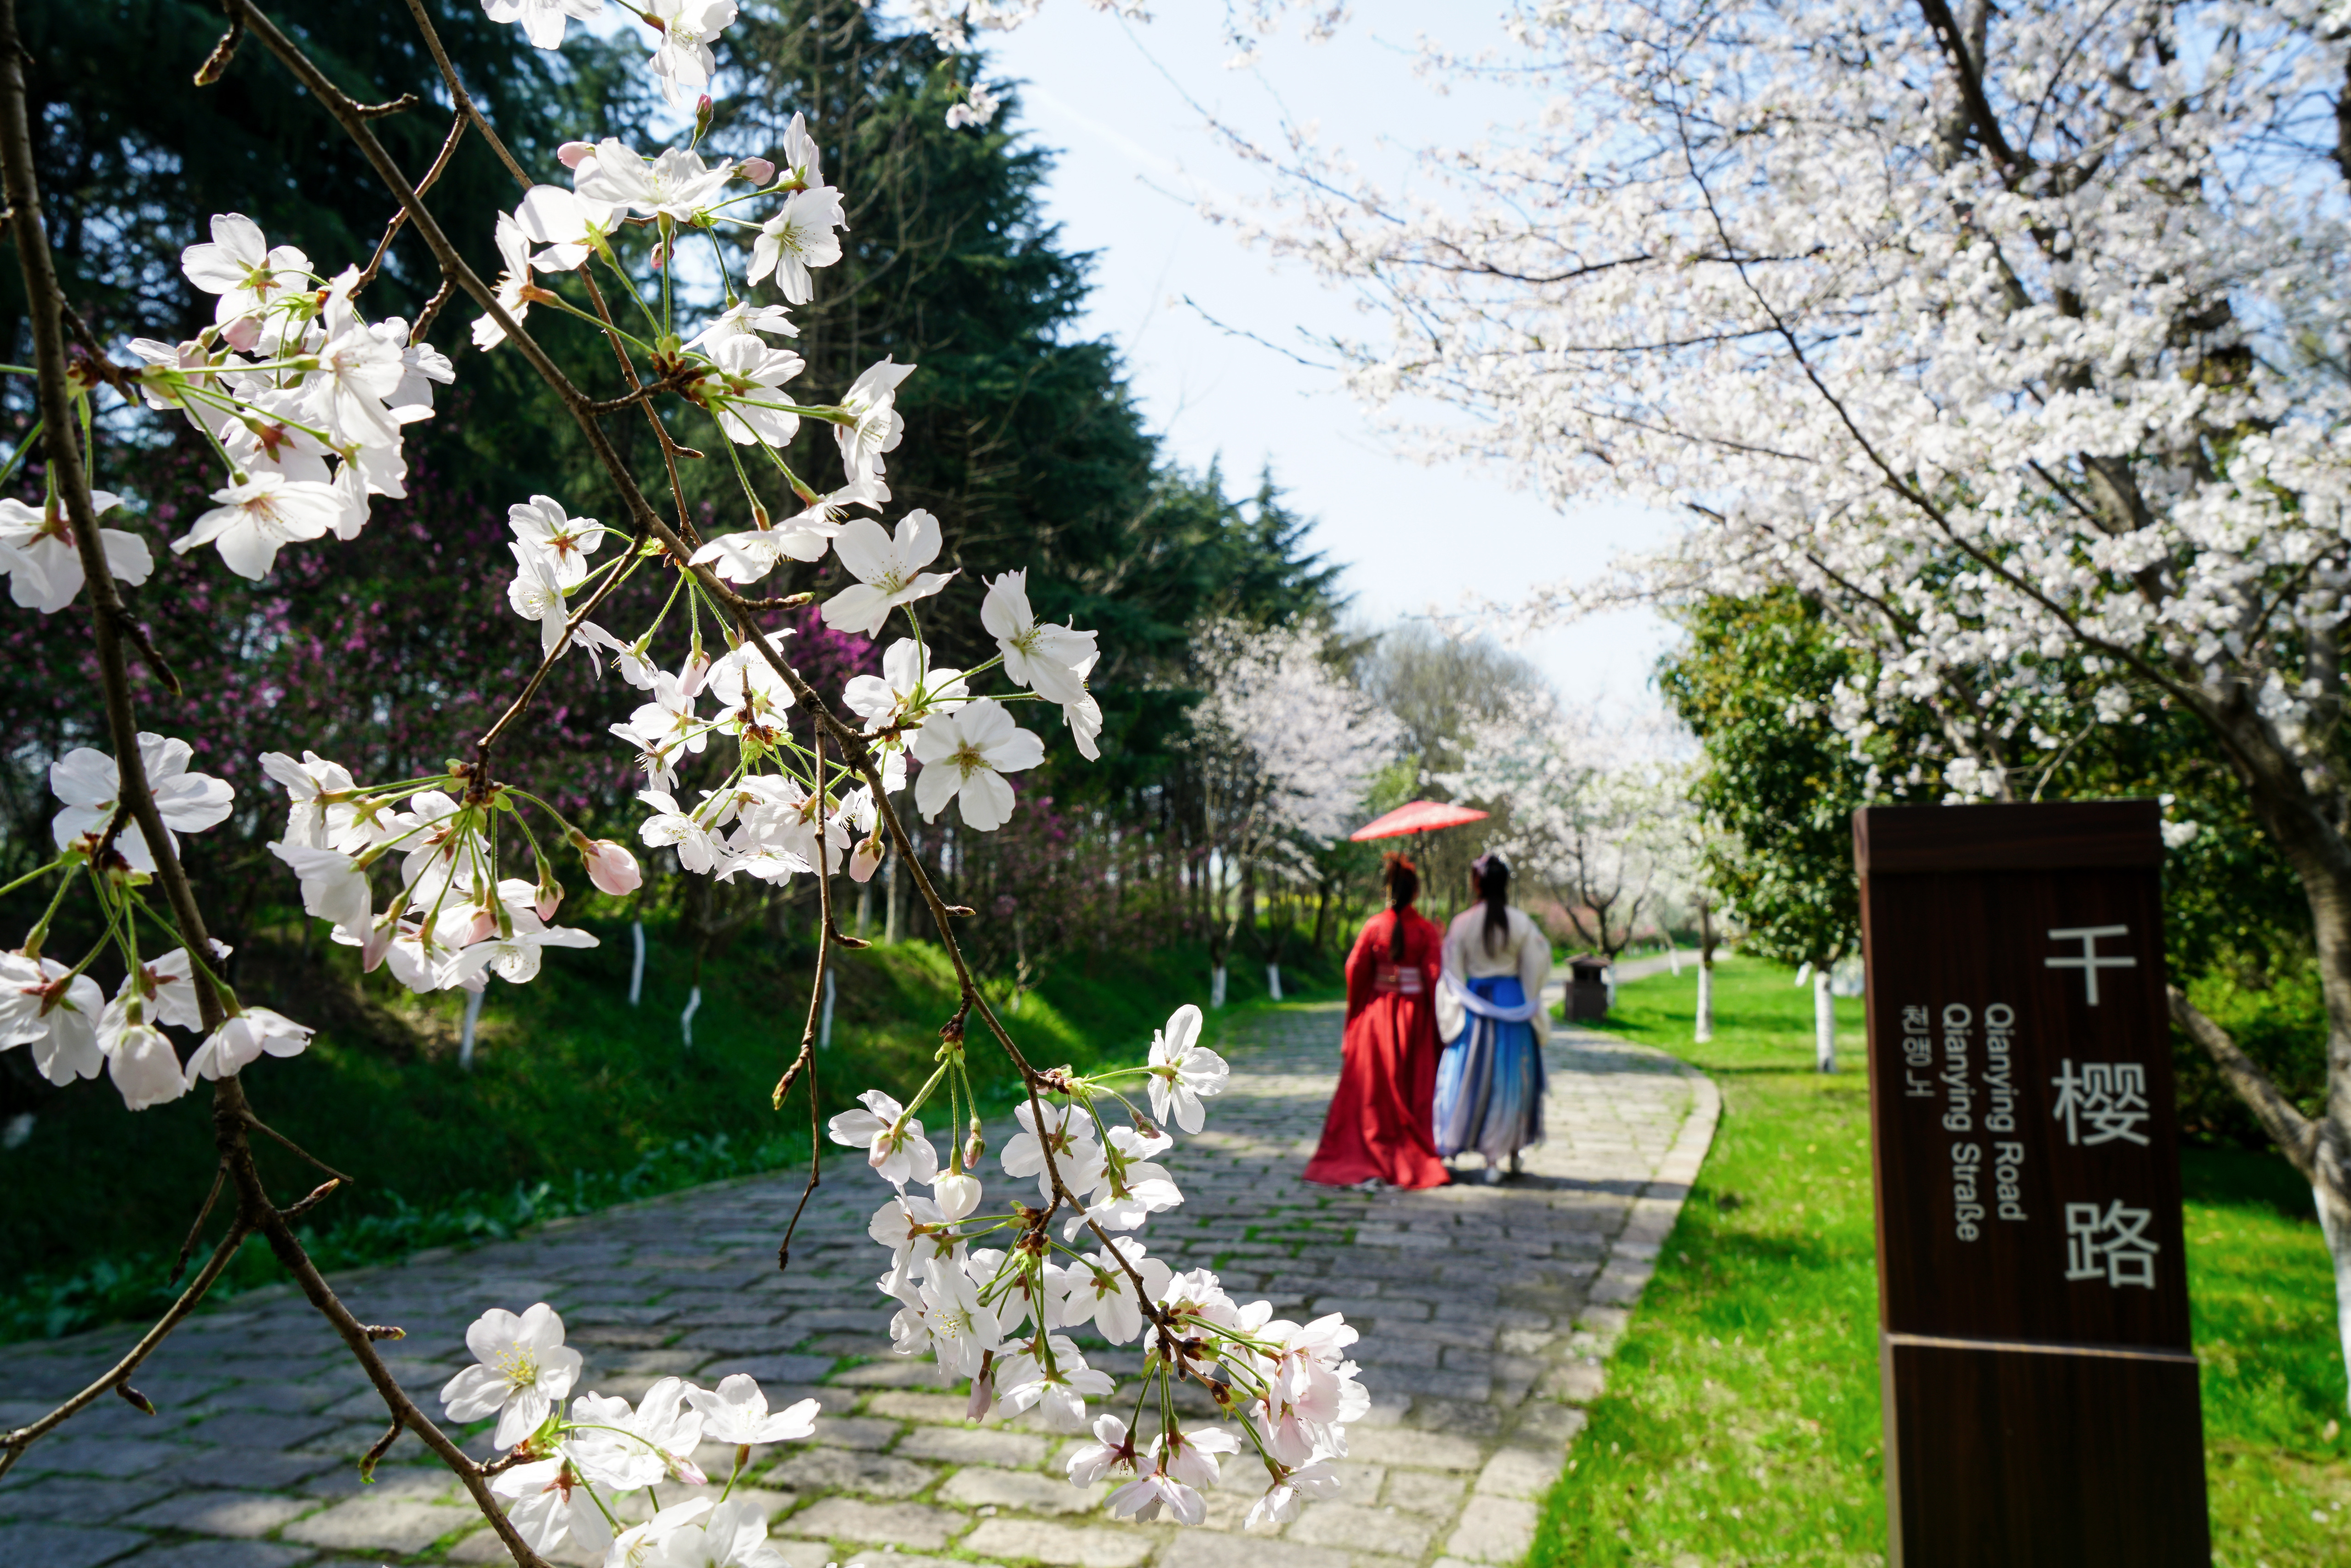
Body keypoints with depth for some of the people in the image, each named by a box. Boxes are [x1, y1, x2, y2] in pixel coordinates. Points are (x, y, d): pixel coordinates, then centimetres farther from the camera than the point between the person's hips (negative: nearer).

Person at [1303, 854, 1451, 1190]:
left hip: (1378, 1013, 1)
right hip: (1415, 1014, -1)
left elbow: (1356, 969, -6)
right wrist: (1437, 1021, -4)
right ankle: (1417, 1160, 12)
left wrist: (1355, 1013, 9)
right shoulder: (1427, 929, -7)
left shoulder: (1374, 926, -5)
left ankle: (1365, 1161, 10)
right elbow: (1434, 974, -11)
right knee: (1414, 1089, 9)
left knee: (1373, 1089, 9)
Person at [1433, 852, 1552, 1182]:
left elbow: (1453, 975, -4)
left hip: (1474, 1006, -1)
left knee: (1471, 1078, 9)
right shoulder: (1522, 923, -4)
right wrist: (1532, 1010, 13)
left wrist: (1452, 1018, 4)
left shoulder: (1462, 924, -7)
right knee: (1511, 1078, 10)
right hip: (1513, 1005, 1)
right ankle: (1511, 1151, 17)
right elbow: (1535, 970, 1)